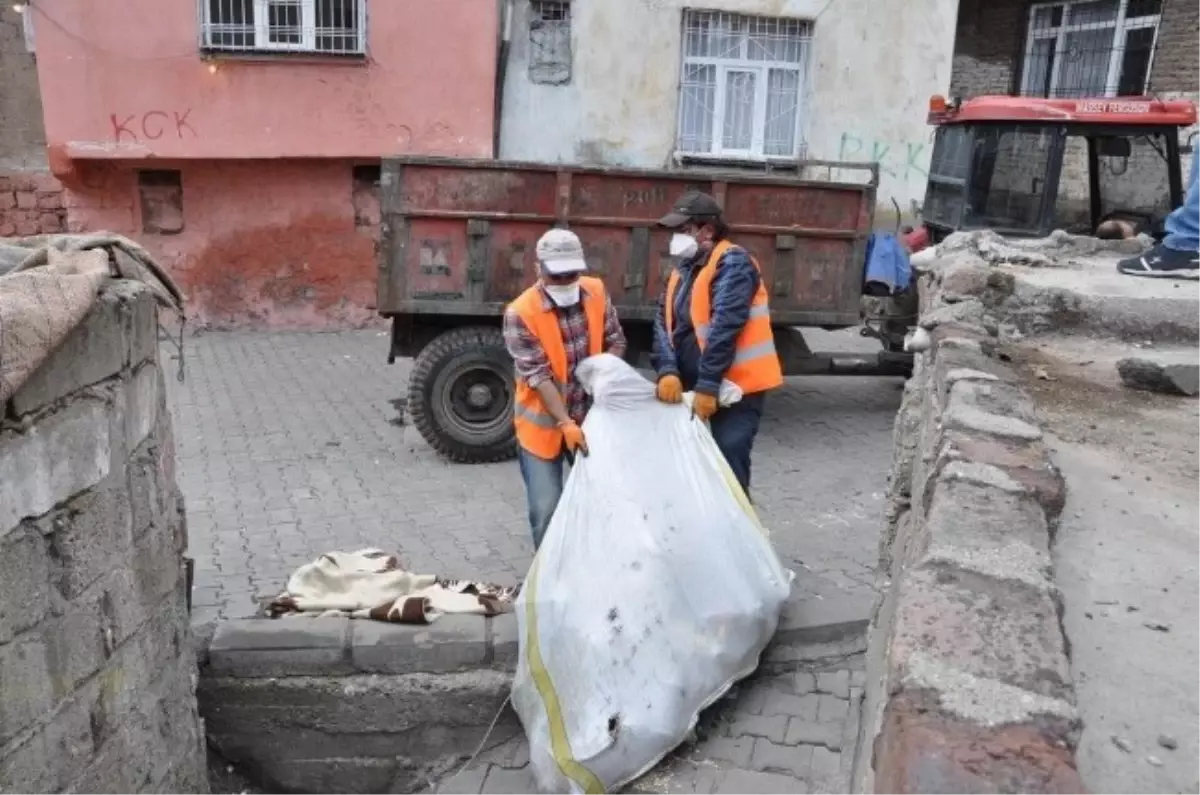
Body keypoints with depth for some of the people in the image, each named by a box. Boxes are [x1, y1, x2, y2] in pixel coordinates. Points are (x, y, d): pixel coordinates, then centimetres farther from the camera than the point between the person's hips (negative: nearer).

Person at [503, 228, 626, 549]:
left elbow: (616, 341, 6)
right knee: (546, 510, -1)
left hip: (591, 417, 5)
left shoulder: (597, 292, -5)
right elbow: (538, 376, -22)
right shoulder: (520, 313, -20)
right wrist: (566, 424, -29)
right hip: (544, 425, -4)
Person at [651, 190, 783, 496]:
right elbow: (663, 322, 2)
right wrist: (668, 370, -15)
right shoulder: (683, 268, 12)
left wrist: (708, 386, -25)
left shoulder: (732, 262, -13)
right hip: (692, 386, 8)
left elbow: (725, 326, -22)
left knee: (728, 470, -8)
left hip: (736, 386, -8)